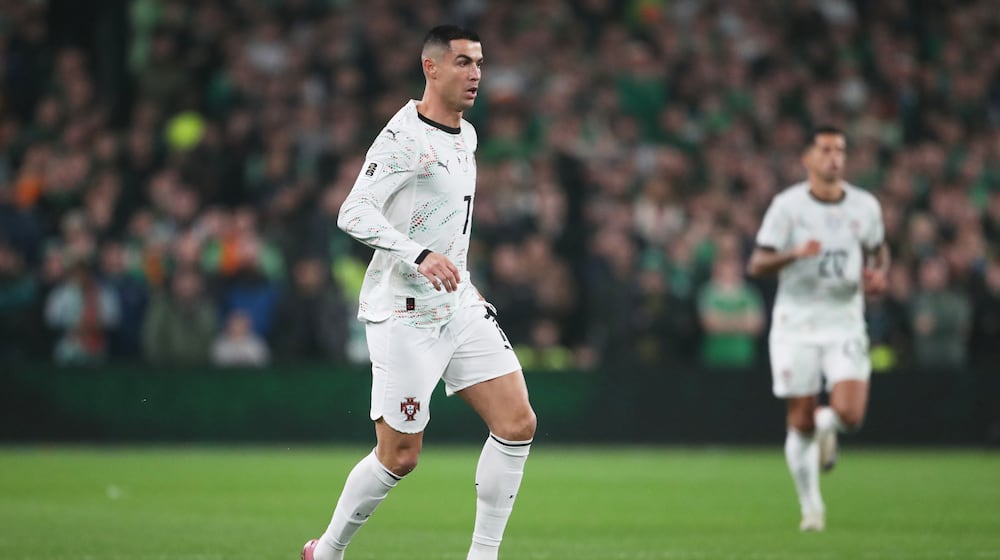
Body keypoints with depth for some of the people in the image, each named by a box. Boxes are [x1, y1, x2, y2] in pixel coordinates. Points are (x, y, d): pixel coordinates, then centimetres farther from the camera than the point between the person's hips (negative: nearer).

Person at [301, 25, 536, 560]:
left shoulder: (465, 136, 13)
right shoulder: (404, 137, -15)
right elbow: (353, 213, -25)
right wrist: (420, 255, -36)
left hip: (459, 307, 8)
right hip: (406, 315, -8)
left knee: (517, 424, -6)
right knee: (399, 457, -3)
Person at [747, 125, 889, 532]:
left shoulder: (865, 205, 2)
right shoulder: (787, 205, -6)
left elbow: (878, 249, 21)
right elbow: (756, 265, -8)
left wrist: (879, 274, -1)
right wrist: (794, 254, -27)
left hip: (845, 323, 1)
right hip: (796, 324, -1)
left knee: (850, 415, -16)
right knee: (801, 424, 1)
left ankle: (826, 423, 22)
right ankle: (811, 506, 19)